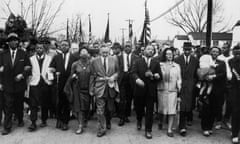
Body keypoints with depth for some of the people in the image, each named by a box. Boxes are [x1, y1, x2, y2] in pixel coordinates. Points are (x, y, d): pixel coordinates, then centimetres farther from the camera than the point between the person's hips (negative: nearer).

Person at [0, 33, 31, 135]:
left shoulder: (23, 54, 3)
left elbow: (28, 68, 1)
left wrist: (22, 75, -15)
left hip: (20, 84, 0)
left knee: (19, 105, 15)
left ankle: (20, 120, 35)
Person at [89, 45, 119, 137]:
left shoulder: (114, 60, 4)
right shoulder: (94, 61, 1)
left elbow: (117, 72, 11)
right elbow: (92, 76, 3)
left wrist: (114, 77, -11)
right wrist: (91, 89, 3)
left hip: (111, 87, 2)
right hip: (99, 88, -1)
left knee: (110, 108, 13)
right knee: (100, 109, -3)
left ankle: (108, 122, 40)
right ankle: (101, 129, 7)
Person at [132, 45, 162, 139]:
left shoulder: (156, 63, 9)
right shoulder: (138, 62, 7)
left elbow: (160, 77, 5)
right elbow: (134, 72, -7)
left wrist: (154, 76, -17)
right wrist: (137, 79, -26)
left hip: (151, 90, 0)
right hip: (140, 89, 0)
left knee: (150, 111, 0)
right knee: (139, 108, 13)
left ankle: (148, 130, 11)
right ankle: (139, 121, 44)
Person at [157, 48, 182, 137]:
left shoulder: (176, 66, 8)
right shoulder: (160, 65, 5)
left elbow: (179, 79, 7)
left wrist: (179, 89, 2)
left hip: (172, 91, 0)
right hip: (162, 90, 0)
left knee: (172, 110, -5)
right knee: (162, 109, 12)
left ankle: (169, 129, 2)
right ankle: (161, 122, 39)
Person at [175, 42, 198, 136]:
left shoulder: (195, 61, 6)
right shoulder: (177, 60, 1)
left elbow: (196, 75, 9)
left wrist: (194, 84, 1)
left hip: (190, 87, 2)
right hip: (180, 86, -2)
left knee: (188, 107, 2)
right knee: (182, 106, -8)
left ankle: (183, 124, 23)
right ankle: (182, 127, -4)